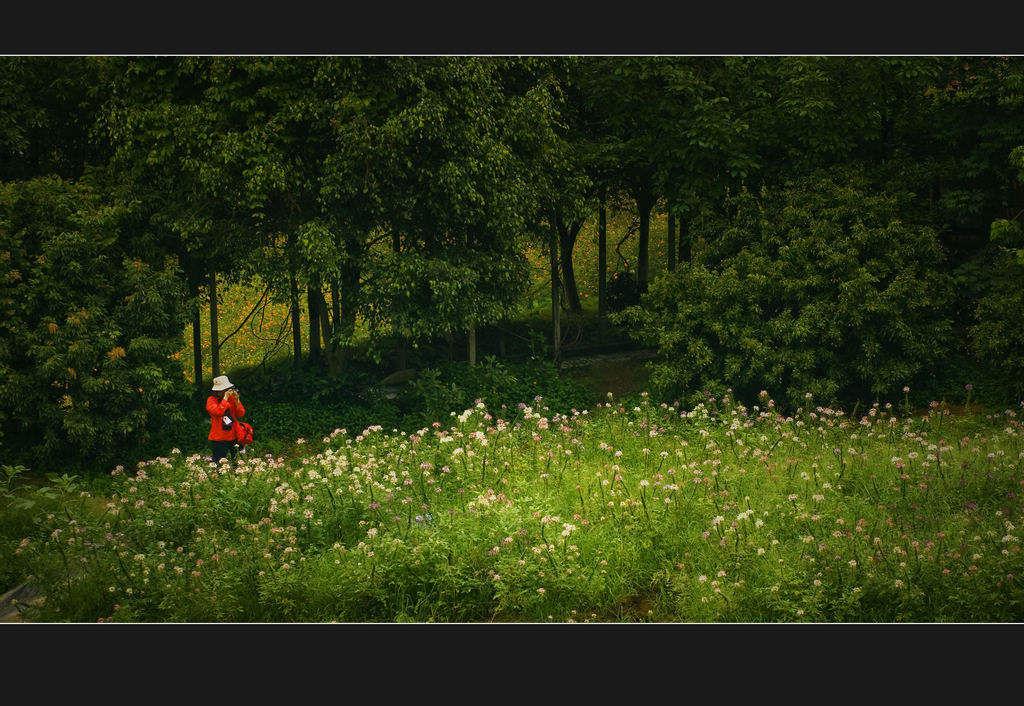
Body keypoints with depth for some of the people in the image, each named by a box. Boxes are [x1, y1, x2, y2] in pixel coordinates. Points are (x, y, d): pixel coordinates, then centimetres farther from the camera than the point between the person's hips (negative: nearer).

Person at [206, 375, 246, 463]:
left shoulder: (231, 398, 6)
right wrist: (225, 398, -18)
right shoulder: (211, 400, -3)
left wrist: (237, 400, -12)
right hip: (218, 439, -4)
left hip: (233, 438, 4)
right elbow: (218, 412, -22)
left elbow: (241, 414, 1)